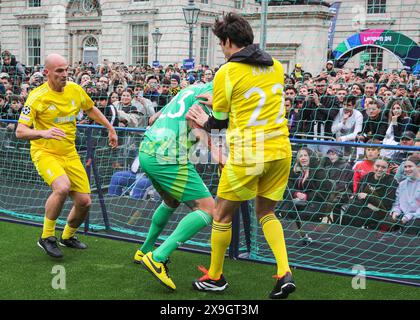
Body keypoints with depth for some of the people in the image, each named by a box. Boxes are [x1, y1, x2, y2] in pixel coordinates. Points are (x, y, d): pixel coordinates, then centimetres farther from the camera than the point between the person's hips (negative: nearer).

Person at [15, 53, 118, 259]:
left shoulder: (75, 90, 0)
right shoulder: (37, 97, -14)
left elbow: (91, 110, 21)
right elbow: (20, 131, -18)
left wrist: (110, 129, 24)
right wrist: (43, 133, -36)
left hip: (70, 153, 5)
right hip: (44, 153, -5)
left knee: (84, 201, 0)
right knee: (62, 187, -33)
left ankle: (67, 236, 31)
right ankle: (46, 237, -11)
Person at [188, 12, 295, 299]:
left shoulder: (227, 72, -8)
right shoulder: (276, 67, 9)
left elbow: (220, 120, 1)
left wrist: (201, 123, 23)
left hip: (248, 154, -6)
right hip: (280, 150, 6)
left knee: (223, 214, 12)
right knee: (266, 212, 20)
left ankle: (215, 277, 25)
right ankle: (285, 273, 6)